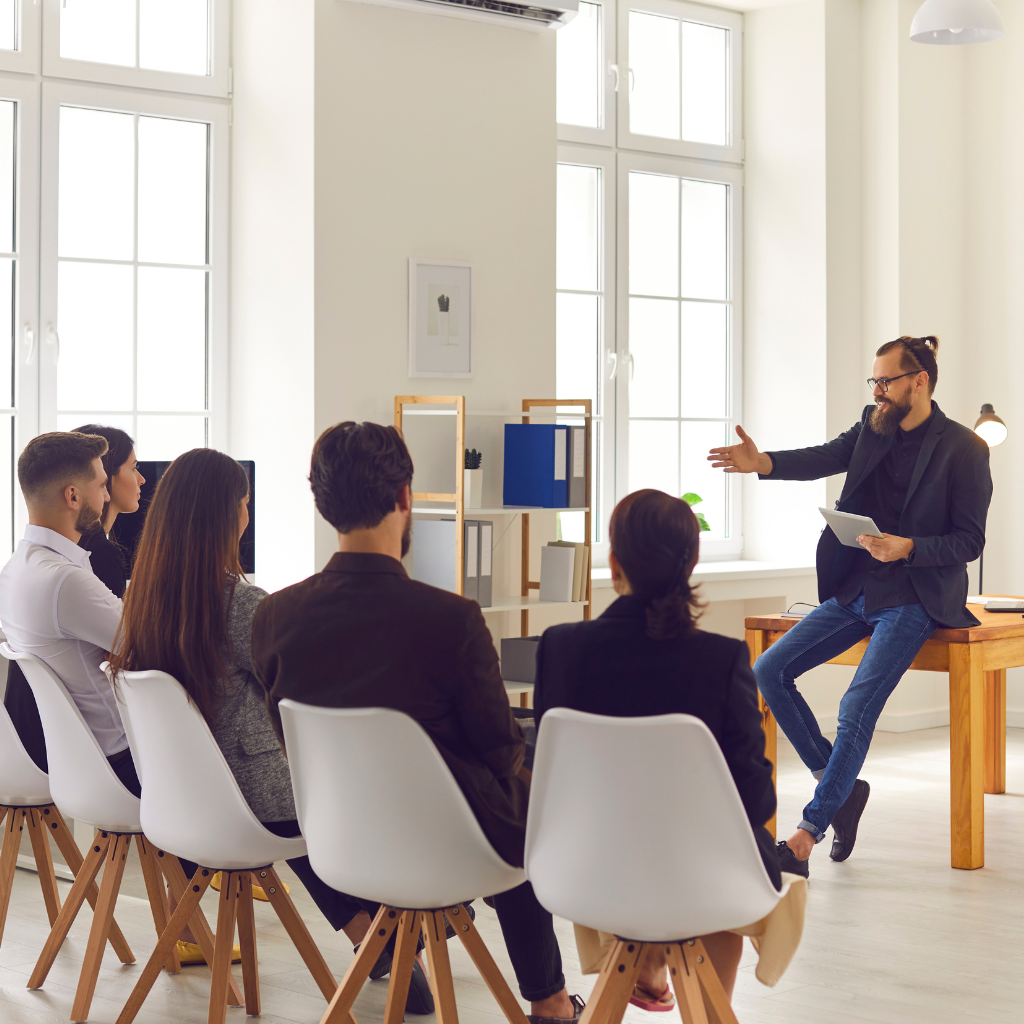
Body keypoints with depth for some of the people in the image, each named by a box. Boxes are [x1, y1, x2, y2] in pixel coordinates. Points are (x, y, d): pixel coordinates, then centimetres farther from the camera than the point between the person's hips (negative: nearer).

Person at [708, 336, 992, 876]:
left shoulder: (964, 450, -7)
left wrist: (907, 547, -24)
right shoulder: (873, 428, 9)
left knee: (857, 708, -22)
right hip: (853, 591, 7)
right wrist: (762, 463, -28)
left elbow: (969, 541, -8)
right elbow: (824, 458, -9)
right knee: (768, 670, -5)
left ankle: (806, 836, -15)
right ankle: (841, 785, 7)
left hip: (913, 599, -7)